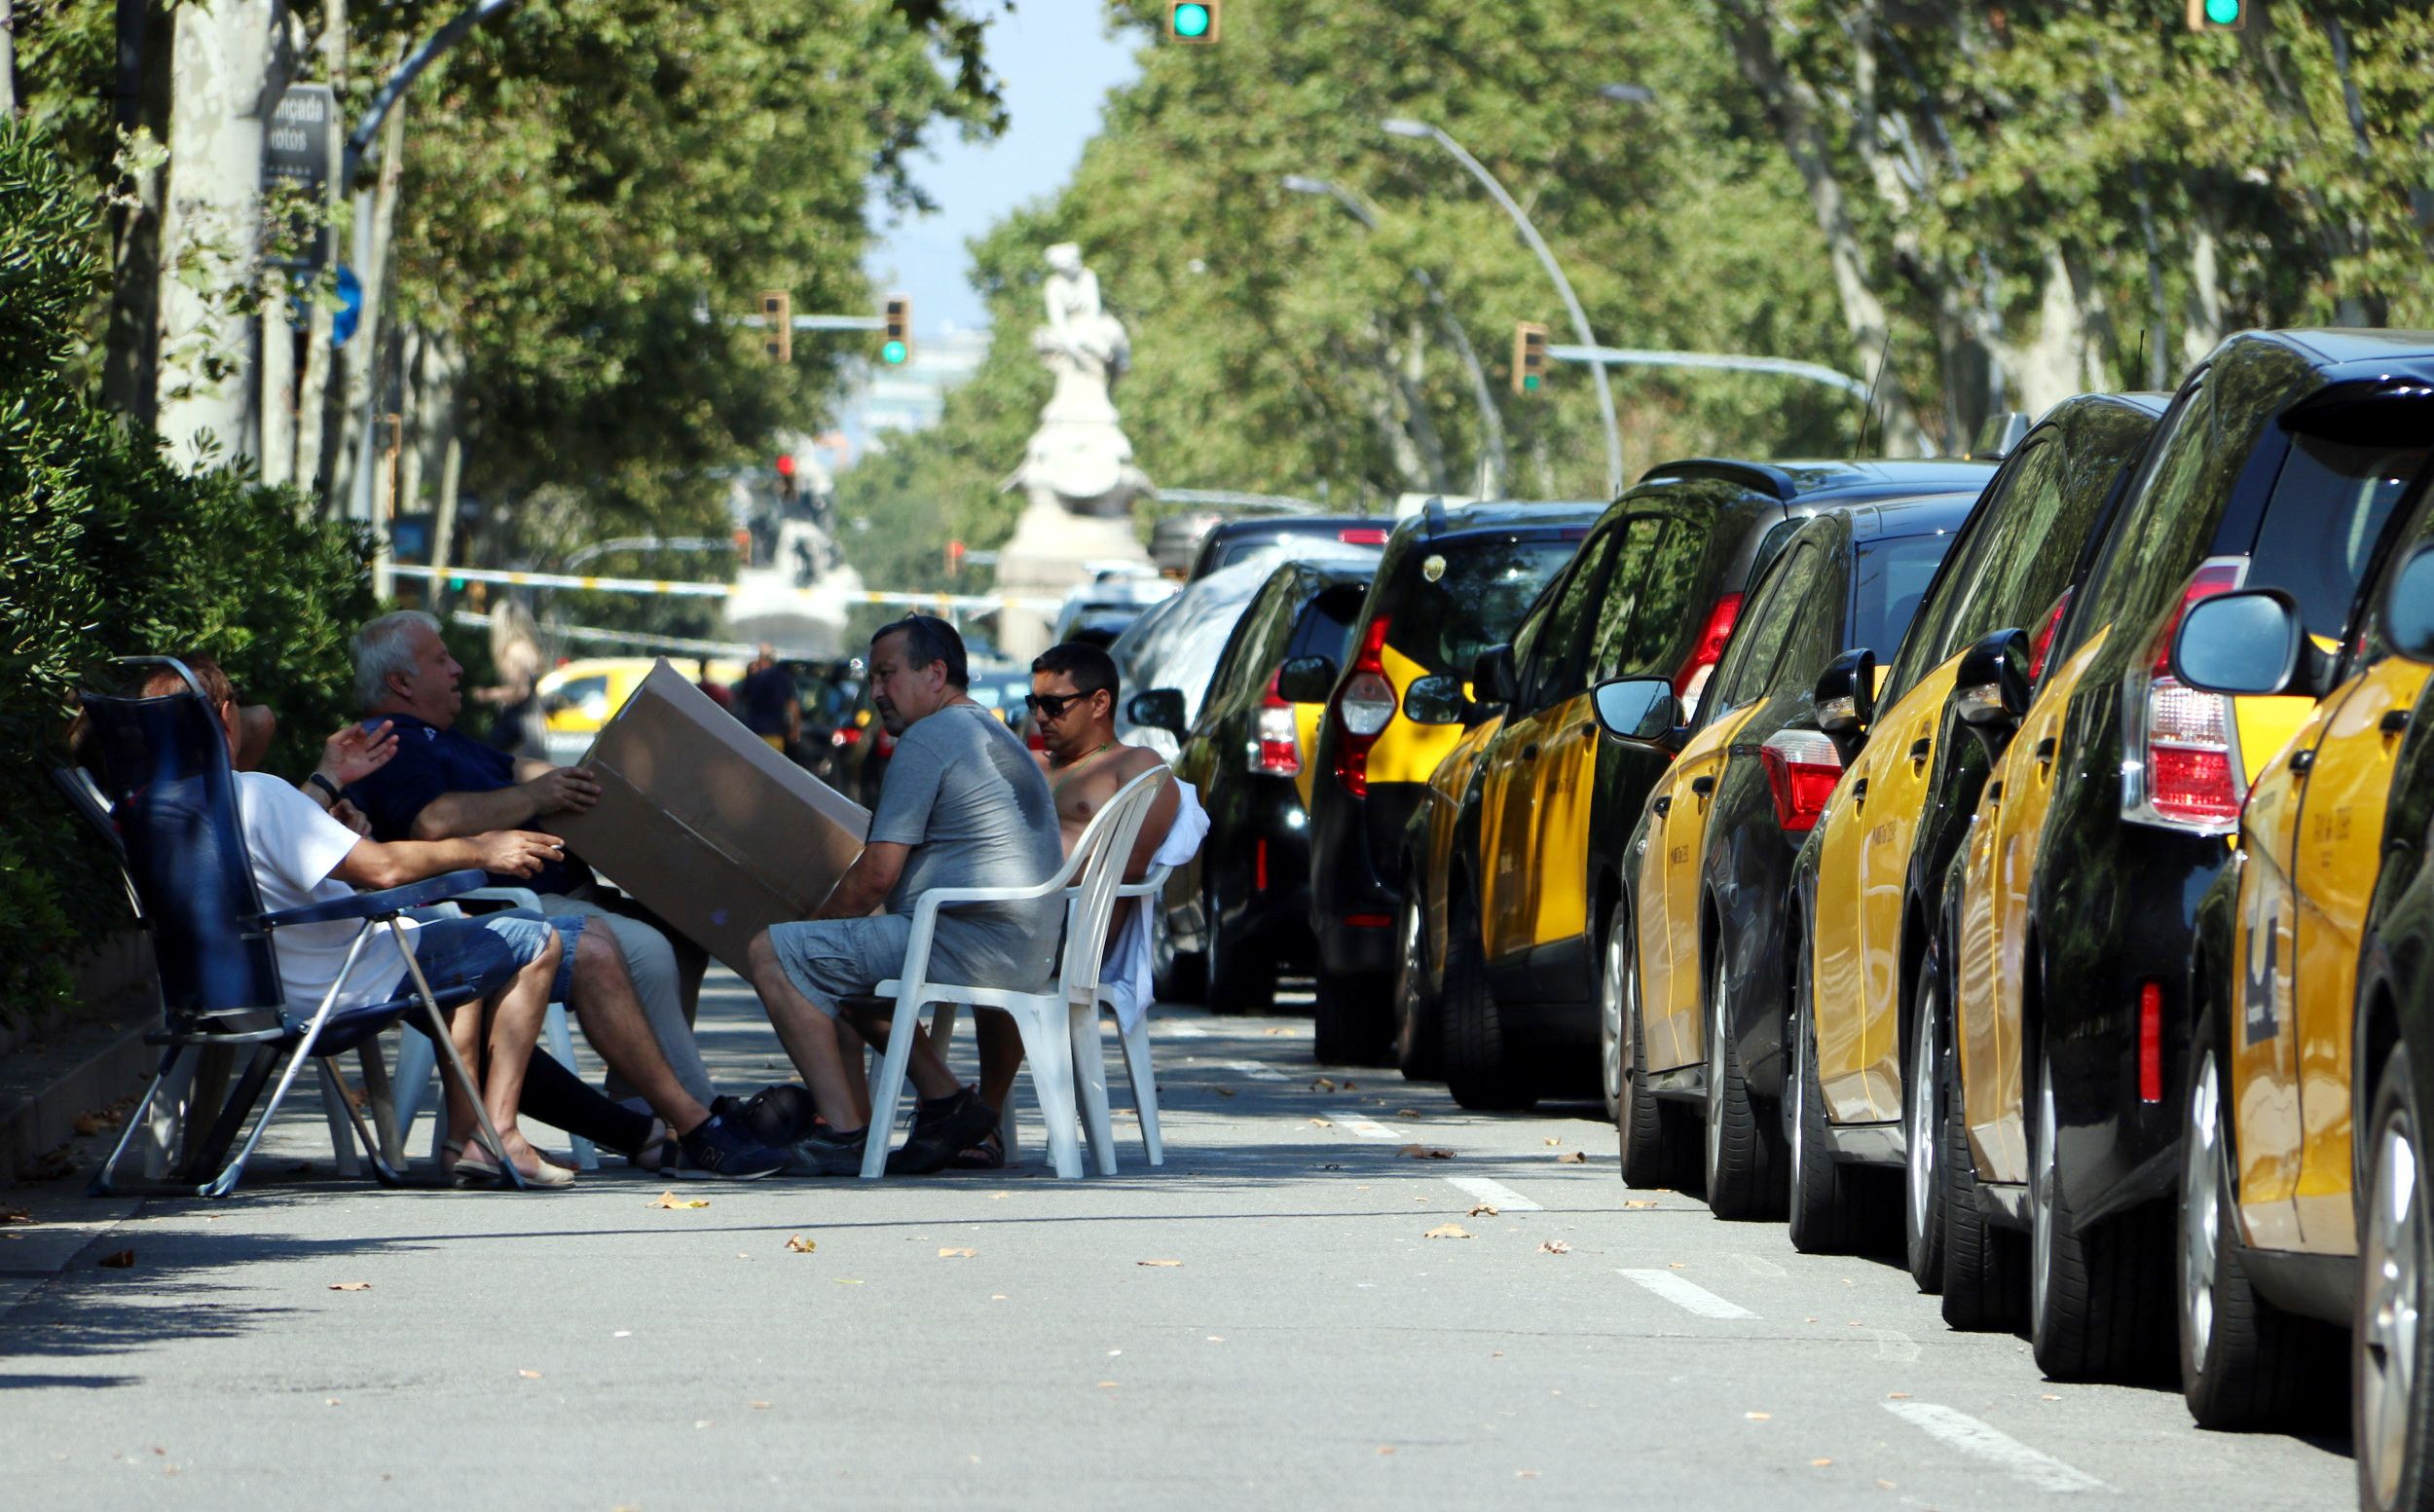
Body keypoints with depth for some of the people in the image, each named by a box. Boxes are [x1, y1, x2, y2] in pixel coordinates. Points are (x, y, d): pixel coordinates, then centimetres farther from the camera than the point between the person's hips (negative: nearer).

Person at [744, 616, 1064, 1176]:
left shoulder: (929, 738, -9)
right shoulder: (1000, 739, 24)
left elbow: (876, 876, -13)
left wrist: (811, 925, 4)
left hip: (965, 940, -11)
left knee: (775, 954, -10)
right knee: (839, 968, 30)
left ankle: (848, 1134, -18)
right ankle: (946, 1101, 17)